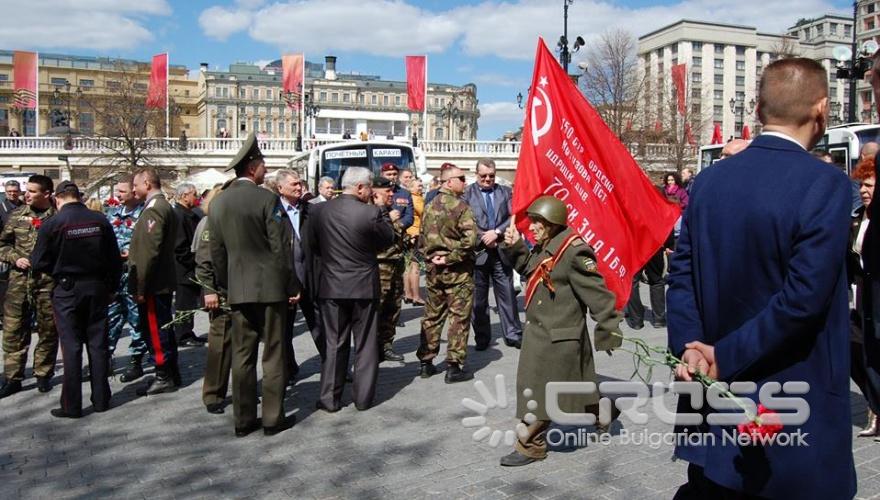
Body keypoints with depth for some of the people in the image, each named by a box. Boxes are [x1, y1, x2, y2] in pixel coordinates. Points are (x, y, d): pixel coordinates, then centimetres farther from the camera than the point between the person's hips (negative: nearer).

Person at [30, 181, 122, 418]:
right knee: (98, 344, 10)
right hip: (97, 288, 3)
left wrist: (57, 269, 15)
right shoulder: (100, 220, -2)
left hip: (67, 290, -3)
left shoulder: (52, 225, -10)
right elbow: (115, 259, 1)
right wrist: (111, 287, 11)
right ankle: (101, 399, 17)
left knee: (71, 347, 3)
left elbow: (39, 264, -6)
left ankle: (71, 405, 8)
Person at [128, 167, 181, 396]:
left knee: (156, 330, -2)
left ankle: (164, 377, 7)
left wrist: (140, 286, -20)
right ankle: (171, 374, 25)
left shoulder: (154, 209, -17)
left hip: (153, 283, -10)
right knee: (163, 329, 16)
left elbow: (149, 251, -22)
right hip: (163, 281, 10)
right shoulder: (164, 206, 15)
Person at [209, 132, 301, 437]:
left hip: (238, 289, 5)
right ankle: (273, 419, 11)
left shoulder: (218, 202, 7)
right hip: (270, 286, -5)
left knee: (242, 355, 10)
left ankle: (243, 420, 16)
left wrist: (225, 286, 19)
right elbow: (281, 248, -12)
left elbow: (216, 251, 11)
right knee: (273, 354, 4)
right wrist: (292, 286, -5)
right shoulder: (267, 199, -11)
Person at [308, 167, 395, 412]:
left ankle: (330, 398, 14)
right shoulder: (371, 213, -15)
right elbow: (388, 240, 0)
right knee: (365, 344, 11)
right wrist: (381, 210, 7)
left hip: (331, 287, 3)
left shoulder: (320, 211, -4)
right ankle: (363, 397, 17)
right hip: (364, 287, -2)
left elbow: (313, 246, 7)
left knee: (334, 344, 11)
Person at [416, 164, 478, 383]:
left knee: (432, 316, 15)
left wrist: (430, 257, 10)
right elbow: (470, 239, -24)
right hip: (457, 270, -7)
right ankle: (454, 367, 4)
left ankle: (426, 362, 22)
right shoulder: (460, 207, -14)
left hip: (433, 269, 7)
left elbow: (423, 237, 14)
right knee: (458, 317, 2)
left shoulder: (429, 207, 8)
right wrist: (451, 258, -16)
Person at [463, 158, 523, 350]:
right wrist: (483, 238, -11)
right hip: (478, 251, -1)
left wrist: (496, 232, -12)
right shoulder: (467, 193, 2)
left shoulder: (506, 191, 10)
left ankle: (513, 334, 13)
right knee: (478, 297, 5)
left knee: (507, 295, 4)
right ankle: (482, 338, 16)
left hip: (502, 251, 2)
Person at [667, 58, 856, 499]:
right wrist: (725, 357, -16)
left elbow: (682, 273, -2)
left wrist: (689, 347, -8)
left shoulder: (709, 180, 0)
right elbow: (803, 299, -22)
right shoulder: (825, 184, -16)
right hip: (795, 406, -4)